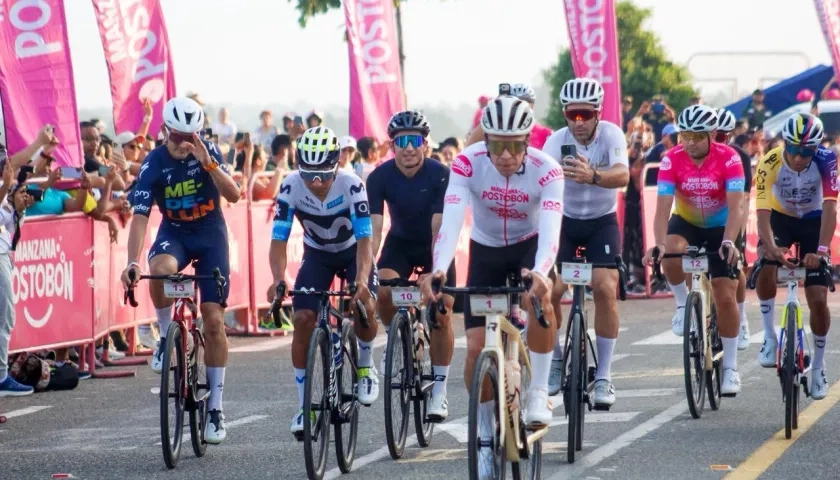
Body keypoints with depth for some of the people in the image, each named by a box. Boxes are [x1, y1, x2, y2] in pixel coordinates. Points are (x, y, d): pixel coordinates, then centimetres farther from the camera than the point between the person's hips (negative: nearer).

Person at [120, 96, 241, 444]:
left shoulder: (208, 152, -14)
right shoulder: (154, 163, -16)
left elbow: (233, 195, -23)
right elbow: (140, 216, -20)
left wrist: (208, 163, -38)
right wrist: (132, 262, -33)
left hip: (210, 234, 0)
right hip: (174, 233, 0)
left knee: (214, 321, -6)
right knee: (160, 270, -38)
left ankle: (215, 407, 3)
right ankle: (166, 336, -10)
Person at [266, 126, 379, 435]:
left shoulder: (351, 186, -32)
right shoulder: (290, 187, -27)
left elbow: (364, 239, -34)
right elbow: (278, 241, -26)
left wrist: (362, 279, -52)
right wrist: (278, 279, -44)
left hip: (353, 251, -2)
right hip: (317, 254, 2)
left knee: (364, 307, -26)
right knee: (302, 319, -15)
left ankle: (365, 366, 6)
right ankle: (304, 405, -4)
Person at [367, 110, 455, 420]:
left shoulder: (439, 175, -26)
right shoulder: (380, 177, -20)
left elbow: (439, 229, -31)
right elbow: (373, 230, -25)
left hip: (433, 244, -1)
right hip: (400, 242, 1)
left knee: (441, 313, -13)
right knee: (381, 291, -27)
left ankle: (439, 391, -2)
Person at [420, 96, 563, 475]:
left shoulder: (546, 170, -28)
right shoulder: (467, 164, -26)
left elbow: (550, 230, -39)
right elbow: (451, 220, -36)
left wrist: (540, 272, -59)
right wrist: (439, 269, -54)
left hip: (529, 246, -2)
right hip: (486, 251, 2)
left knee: (539, 298, -36)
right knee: (476, 348, -6)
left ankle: (539, 393, -20)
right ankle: (485, 436, 13)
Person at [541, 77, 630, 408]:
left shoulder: (610, 134, -21)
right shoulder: (557, 141, -19)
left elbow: (622, 175, -39)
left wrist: (592, 176, -61)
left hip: (602, 222, -1)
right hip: (566, 220, 1)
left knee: (605, 289, -19)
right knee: (550, 291, -14)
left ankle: (603, 377, -10)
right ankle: (556, 361, 12)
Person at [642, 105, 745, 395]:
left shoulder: (728, 159, -23)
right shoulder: (671, 160, -20)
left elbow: (736, 207, -31)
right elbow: (663, 207, -27)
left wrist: (729, 242, -47)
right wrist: (659, 244, -43)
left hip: (720, 227, -1)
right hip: (686, 223, 1)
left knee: (725, 296, -8)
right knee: (671, 253, -34)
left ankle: (730, 368, 4)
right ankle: (683, 304, -6)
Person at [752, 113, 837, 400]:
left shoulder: (825, 160, -28)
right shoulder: (770, 163, -30)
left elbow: (830, 207, -34)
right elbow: (762, 211, -34)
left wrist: (821, 250, -45)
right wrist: (771, 247, -50)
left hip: (813, 222, 0)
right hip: (780, 218, 0)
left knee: (818, 299, -6)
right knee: (766, 266, -32)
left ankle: (819, 365, 14)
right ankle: (769, 336, -14)